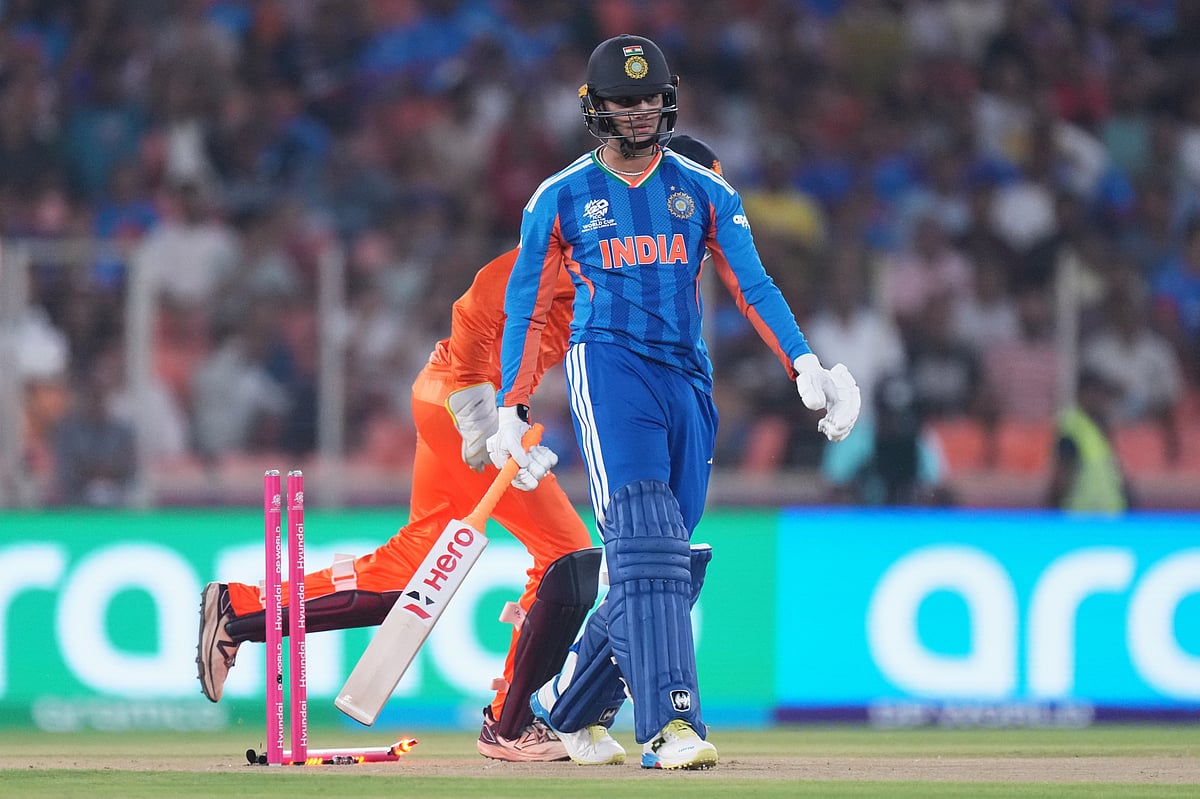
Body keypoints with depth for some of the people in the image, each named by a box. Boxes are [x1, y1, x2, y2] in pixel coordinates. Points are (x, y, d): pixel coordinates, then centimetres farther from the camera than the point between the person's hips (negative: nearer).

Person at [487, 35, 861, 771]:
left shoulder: (705, 192, 14)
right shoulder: (561, 198, 8)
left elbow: (752, 286, 6)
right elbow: (526, 311, 10)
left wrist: (804, 365, -9)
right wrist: (510, 412, 2)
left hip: (688, 379, 4)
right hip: (609, 367, -4)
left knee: (663, 565, 3)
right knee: (646, 542, -21)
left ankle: (571, 707, 24)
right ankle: (670, 725, -31)